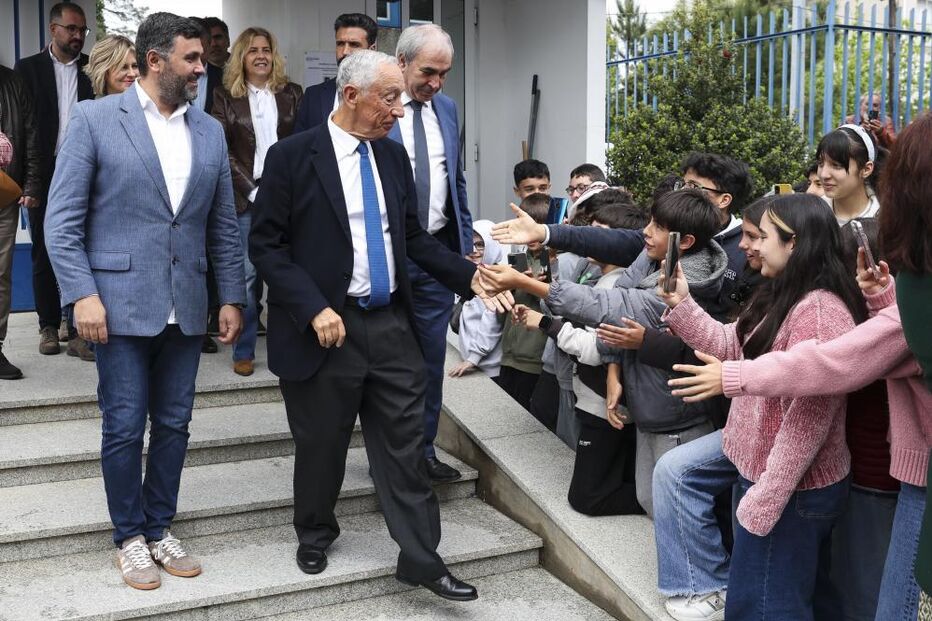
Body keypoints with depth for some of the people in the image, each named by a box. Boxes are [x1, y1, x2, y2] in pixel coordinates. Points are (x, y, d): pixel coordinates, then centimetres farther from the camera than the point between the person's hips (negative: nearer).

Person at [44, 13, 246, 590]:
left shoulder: (210, 130, 9)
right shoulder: (95, 119, -4)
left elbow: (224, 225, 12)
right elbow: (63, 218, -5)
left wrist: (233, 296, 9)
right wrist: (82, 294, -13)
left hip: (186, 307, 4)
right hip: (122, 302, -4)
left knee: (173, 426, 10)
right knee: (125, 429, 3)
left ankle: (160, 529, 27)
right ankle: (130, 537, 22)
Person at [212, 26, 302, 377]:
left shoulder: (291, 94, 11)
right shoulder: (226, 98, 6)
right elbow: (221, 151, 1)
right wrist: (252, 190, -7)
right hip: (246, 197, -1)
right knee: (246, 274, 0)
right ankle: (243, 351, 10)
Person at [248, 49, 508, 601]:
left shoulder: (393, 154, 8)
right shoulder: (293, 156, -8)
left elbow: (414, 236, 12)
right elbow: (266, 245, -9)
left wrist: (469, 275, -2)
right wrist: (314, 309, -18)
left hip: (392, 324, 4)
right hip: (328, 327, -4)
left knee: (405, 445, 7)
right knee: (321, 445, 12)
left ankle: (422, 559, 17)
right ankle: (315, 534, 37)